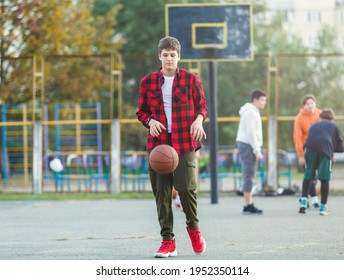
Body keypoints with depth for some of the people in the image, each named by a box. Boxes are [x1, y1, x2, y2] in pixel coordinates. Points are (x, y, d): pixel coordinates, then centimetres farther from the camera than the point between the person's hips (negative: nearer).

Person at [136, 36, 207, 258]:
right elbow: (141, 111, 15)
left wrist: (199, 120, -11)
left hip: (185, 142, -2)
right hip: (158, 142, 2)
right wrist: (150, 121, -7)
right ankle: (168, 241, 7)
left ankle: (193, 227, 18)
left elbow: (202, 106, 11)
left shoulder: (191, 79, 5)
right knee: (161, 192, 0)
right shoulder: (148, 82, 8)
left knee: (187, 187, -11)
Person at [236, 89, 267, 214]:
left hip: (246, 145, 11)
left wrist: (257, 150, 21)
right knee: (248, 175, -10)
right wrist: (257, 151, -19)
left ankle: (249, 204, 13)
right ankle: (248, 205, -11)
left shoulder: (253, 112, 19)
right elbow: (251, 133, -19)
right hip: (248, 146, -11)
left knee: (248, 176, 10)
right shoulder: (251, 113, -13)